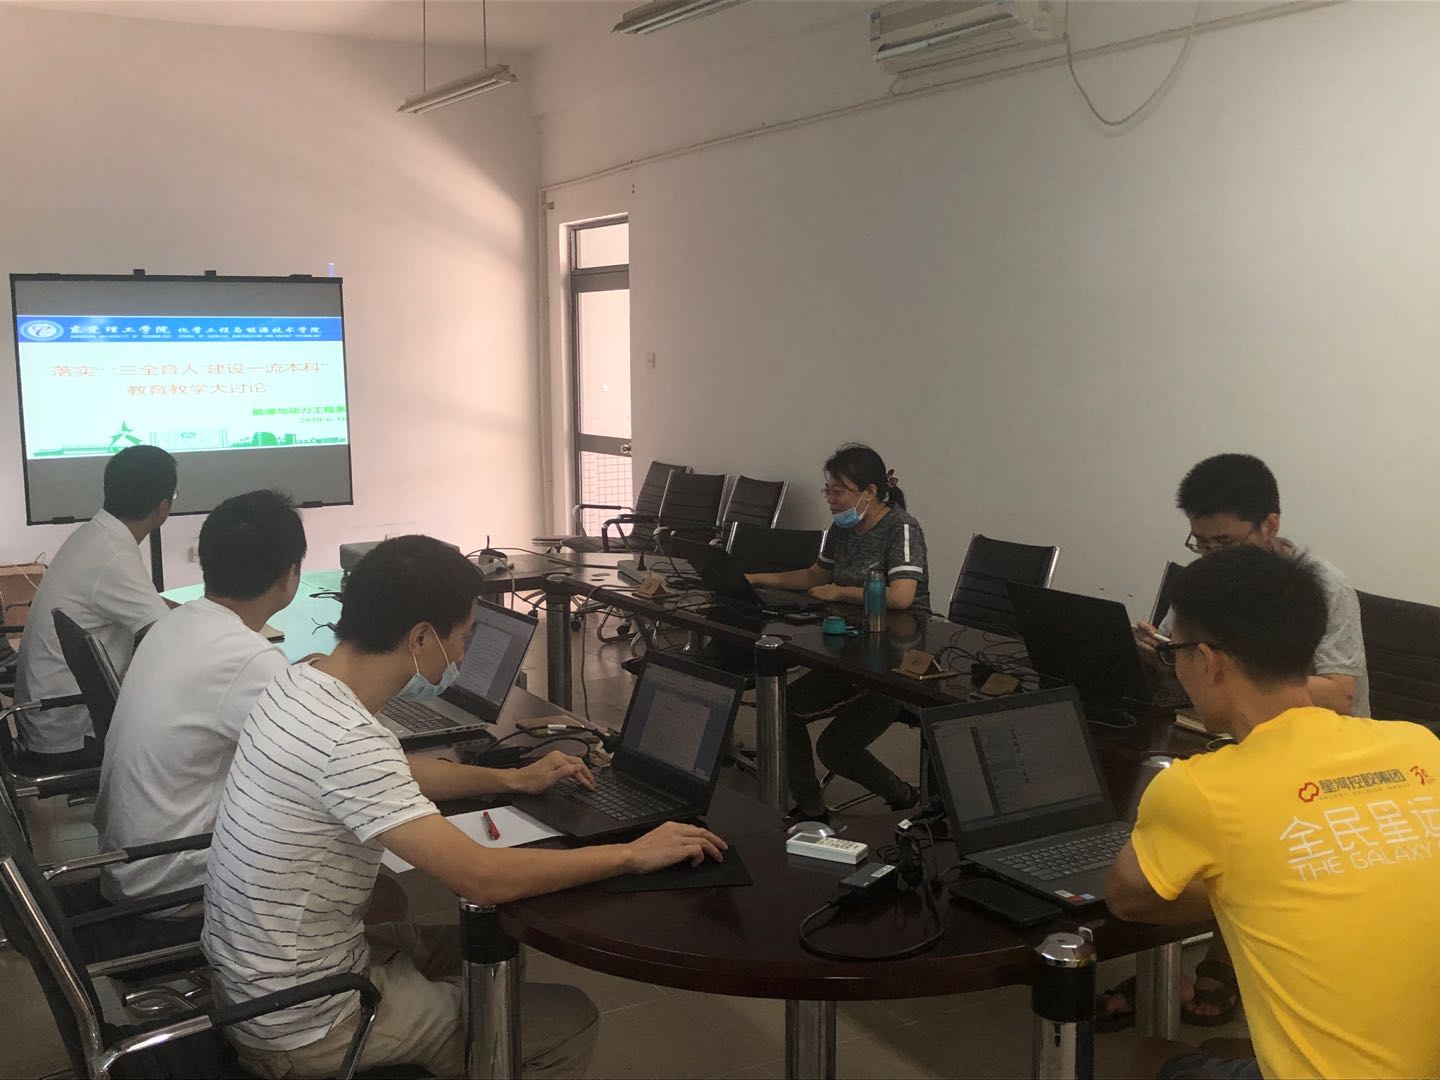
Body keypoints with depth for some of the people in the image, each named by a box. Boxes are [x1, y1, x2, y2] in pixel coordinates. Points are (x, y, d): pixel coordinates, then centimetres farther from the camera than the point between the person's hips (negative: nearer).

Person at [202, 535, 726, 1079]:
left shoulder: (299, 683, -2)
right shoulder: (346, 740, -31)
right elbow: (482, 877, -32)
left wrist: (514, 780, 17)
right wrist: (634, 855, -22)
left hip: (255, 978, 9)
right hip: (303, 1026, -9)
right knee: (570, 1020, 3)